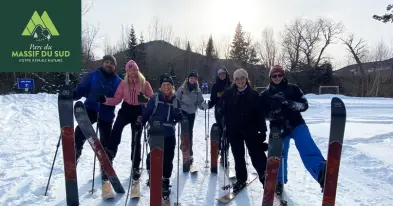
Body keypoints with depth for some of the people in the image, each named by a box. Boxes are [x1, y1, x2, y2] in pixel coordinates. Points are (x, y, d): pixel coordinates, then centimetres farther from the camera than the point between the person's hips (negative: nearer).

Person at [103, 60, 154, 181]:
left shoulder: (145, 84, -4)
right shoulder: (123, 83, 2)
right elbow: (117, 99, 0)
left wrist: (145, 100, -27)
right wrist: (105, 100, -18)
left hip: (139, 112, -1)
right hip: (126, 110, 2)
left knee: (136, 141, 5)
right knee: (117, 127, -32)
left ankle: (136, 168, 19)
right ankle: (110, 153, -25)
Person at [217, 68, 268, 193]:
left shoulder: (253, 94, -2)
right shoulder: (228, 94, 1)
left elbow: (260, 113, -3)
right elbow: (222, 109, 9)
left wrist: (262, 130, -5)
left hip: (250, 129, -2)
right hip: (234, 130, 2)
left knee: (257, 154, -5)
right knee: (238, 156, 10)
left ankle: (265, 177, 12)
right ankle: (241, 179, 25)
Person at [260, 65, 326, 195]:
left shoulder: (293, 89, 7)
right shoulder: (265, 95, 8)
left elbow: (304, 104, 4)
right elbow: (263, 113, 6)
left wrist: (293, 104, -17)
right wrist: (273, 114, -16)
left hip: (296, 124, -1)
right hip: (278, 128, 1)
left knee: (307, 147, -24)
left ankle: (321, 172, -47)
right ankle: (279, 181, 25)